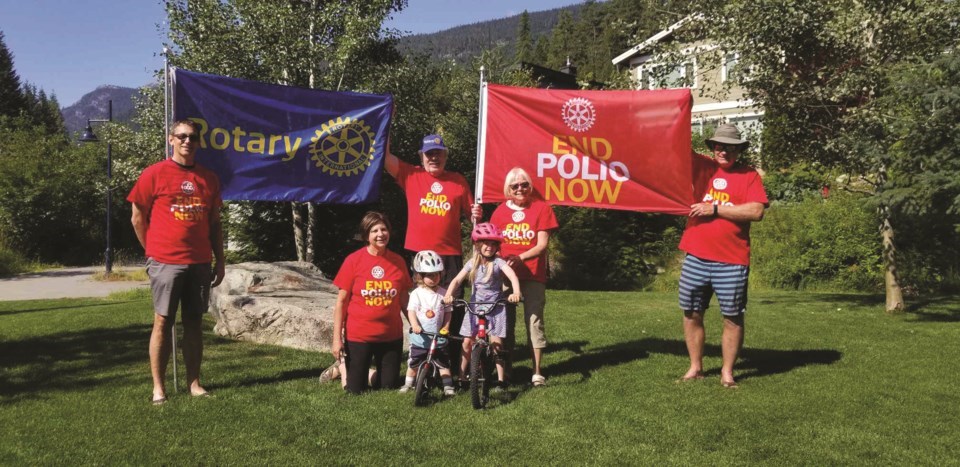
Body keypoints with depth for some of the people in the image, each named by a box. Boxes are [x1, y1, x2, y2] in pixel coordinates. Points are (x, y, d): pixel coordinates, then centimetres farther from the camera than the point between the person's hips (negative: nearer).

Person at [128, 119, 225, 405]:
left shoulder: (208, 178, 10)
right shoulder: (154, 174, -1)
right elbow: (138, 217, 3)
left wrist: (220, 261, 10)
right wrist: (153, 252, 3)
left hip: (200, 263, 4)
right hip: (165, 263, -3)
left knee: (194, 322, 7)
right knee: (163, 322, 0)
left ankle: (194, 382, 14)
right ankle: (158, 387, 7)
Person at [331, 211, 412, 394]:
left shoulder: (398, 261, -2)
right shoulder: (353, 260, -9)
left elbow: (403, 300, 7)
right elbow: (341, 302, -6)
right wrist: (337, 338, -9)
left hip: (391, 336, 2)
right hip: (358, 336, -2)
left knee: (389, 386, 11)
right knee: (356, 390, 8)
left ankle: (377, 369, 42)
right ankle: (341, 367, 37)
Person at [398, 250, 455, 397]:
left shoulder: (443, 293, 0)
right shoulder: (417, 293, -7)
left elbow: (447, 312, 4)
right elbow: (411, 310, -14)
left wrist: (445, 327, -9)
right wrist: (415, 325, -30)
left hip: (438, 337, 1)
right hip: (420, 337, -1)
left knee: (444, 363, 2)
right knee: (414, 363, 13)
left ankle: (448, 386, 10)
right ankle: (408, 383, 30)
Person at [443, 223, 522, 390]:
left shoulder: (498, 262, -9)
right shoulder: (473, 263, 0)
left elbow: (513, 276, -25)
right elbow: (457, 280, -9)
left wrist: (516, 292, -44)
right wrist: (448, 294, -27)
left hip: (495, 308, -2)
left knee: (496, 343, -4)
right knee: (467, 342, 1)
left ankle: (501, 379, 8)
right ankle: (461, 377, 14)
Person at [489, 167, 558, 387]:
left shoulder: (541, 208, 0)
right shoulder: (500, 211, 8)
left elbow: (542, 244, -6)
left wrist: (520, 258, -21)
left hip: (532, 275, -2)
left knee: (534, 321, -3)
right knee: (504, 322, 5)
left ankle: (537, 372, 5)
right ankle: (504, 369, 15)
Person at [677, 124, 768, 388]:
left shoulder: (749, 176, 2)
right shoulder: (702, 168, 10)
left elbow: (756, 211, -11)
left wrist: (715, 209, -12)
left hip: (732, 262, -3)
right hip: (695, 259, 3)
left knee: (733, 318, 4)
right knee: (691, 314, 8)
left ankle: (727, 372, 16)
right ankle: (695, 367, 22)